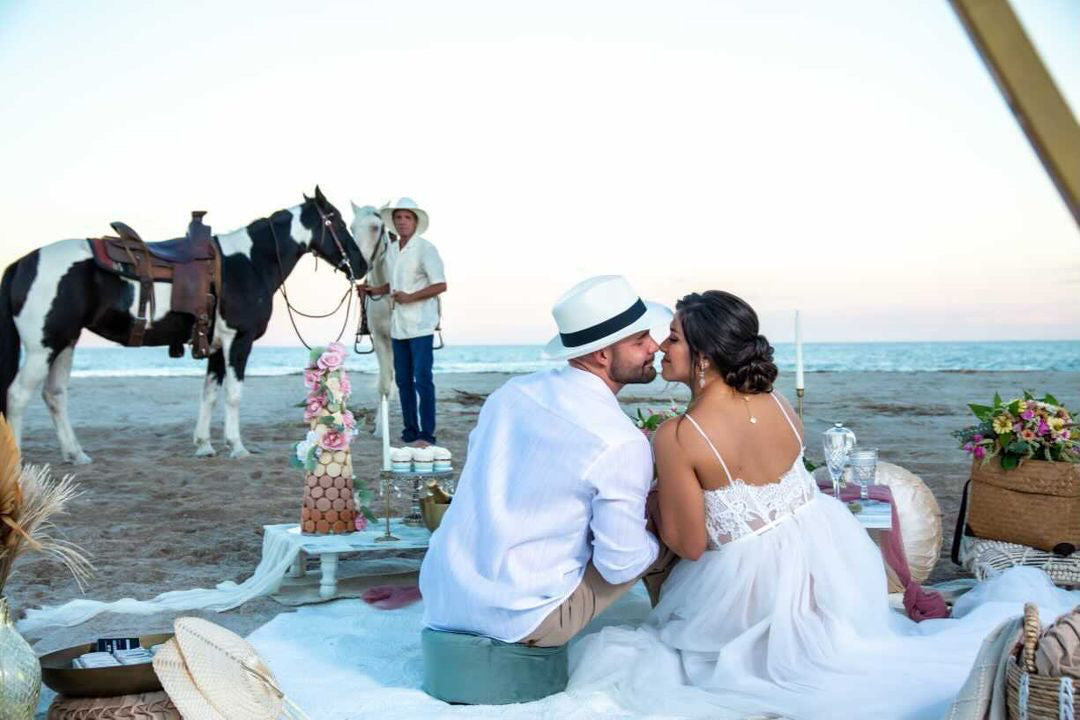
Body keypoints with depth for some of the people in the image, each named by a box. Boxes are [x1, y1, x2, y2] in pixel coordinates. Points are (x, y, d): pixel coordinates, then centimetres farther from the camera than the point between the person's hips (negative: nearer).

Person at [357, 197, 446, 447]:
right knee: (403, 380, 11)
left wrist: (409, 297, -20)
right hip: (398, 325, 7)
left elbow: (440, 285, -14)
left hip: (420, 325, -7)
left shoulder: (425, 249, -9)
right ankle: (410, 432, 21)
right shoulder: (390, 249, 11)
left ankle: (427, 435, -2)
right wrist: (371, 291, 7)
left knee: (422, 380, -7)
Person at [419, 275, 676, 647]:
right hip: (518, 619, -6)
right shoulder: (622, 445, -20)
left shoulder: (513, 390, 0)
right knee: (663, 545, 9)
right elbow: (620, 565, -16)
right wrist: (663, 544, 9)